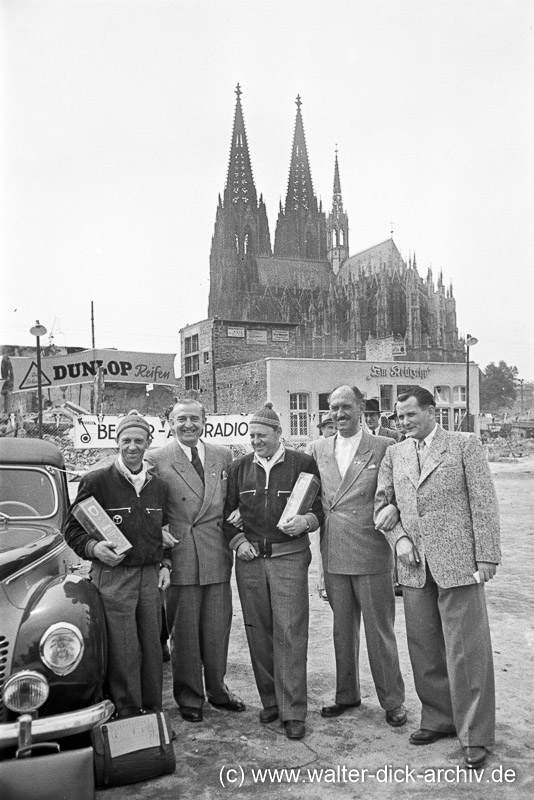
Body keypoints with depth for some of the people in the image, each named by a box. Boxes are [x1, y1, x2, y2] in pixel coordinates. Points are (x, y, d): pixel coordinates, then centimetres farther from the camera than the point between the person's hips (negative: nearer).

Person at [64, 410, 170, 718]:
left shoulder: (158, 486, 11)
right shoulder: (96, 481, -4)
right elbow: (72, 528, 1)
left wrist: (164, 565, 8)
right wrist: (93, 547, -16)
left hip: (151, 576, 4)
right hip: (113, 574, -4)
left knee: (152, 646, 10)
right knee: (123, 652, -3)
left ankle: (154, 712, 24)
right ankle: (128, 715, 12)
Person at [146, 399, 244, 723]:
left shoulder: (223, 455, 7)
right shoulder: (158, 460, -4)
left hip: (218, 555, 3)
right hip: (180, 556, -3)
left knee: (218, 627, 13)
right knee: (185, 630, 7)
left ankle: (217, 689, 32)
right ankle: (189, 697, 25)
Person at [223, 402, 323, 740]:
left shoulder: (303, 463, 1)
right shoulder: (240, 467, 9)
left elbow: (321, 508, 5)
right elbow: (224, 512, 16)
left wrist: (306, 521, -15)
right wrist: (237, 540, 1)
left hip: (289, 557, -3)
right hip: (250, 558, 3)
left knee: (290, 633, -5)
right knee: (258, 632, 8)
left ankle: (293, 712, 5)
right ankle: (270, 700, 24)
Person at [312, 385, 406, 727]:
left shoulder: (384, 447, -5)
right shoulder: (320, 450, 9)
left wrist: (393, 508, -19)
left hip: (372, 556, -4)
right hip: (334, 557, 4)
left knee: (379, 631, 7)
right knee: (342, 630, 17)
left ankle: (393, 701, 24)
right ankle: (347, 695, 34)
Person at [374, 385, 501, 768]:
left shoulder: (465, 446, 0)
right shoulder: (394, 454, 11)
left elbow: (484, 504, -3)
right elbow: (381, 502, 15)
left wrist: (487, 556, -8)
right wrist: (399, 537, 0)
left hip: (458, 563, -4)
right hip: (415, 565, 4)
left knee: (466, 650, 1)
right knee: (424, 649, 12)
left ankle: (475, 736, 15)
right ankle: (438, 719, 30)